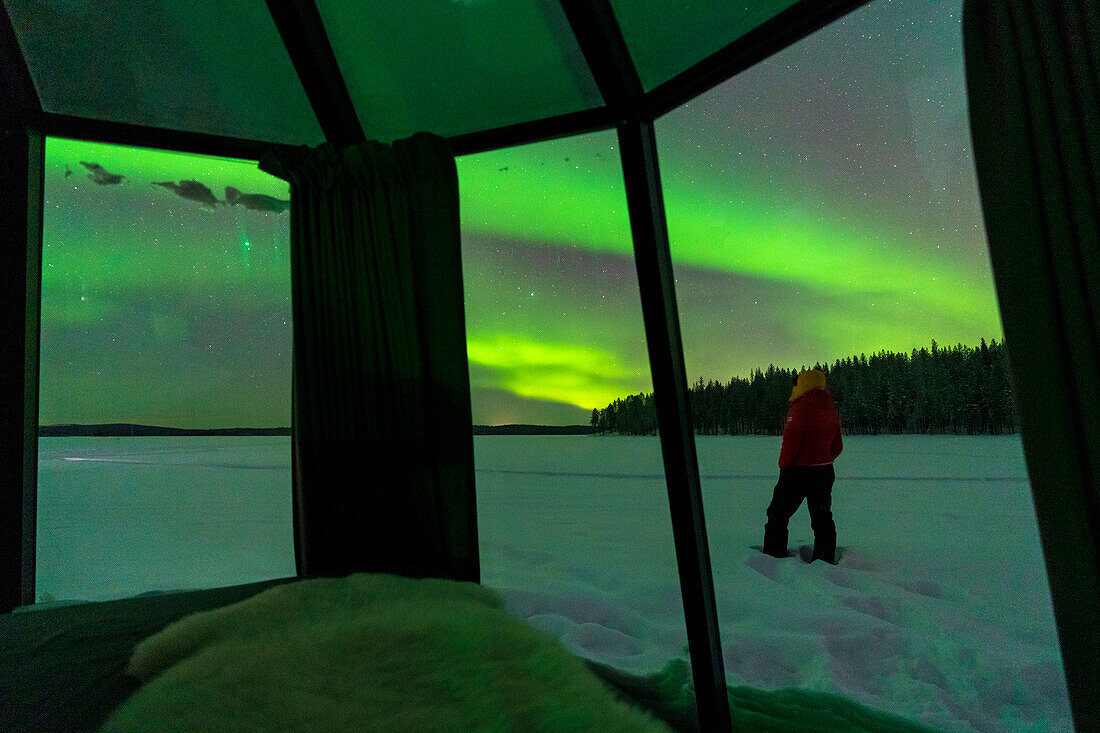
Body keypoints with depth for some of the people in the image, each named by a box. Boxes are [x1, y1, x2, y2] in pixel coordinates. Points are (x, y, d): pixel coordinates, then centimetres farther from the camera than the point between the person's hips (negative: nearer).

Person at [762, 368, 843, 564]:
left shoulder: (800, 408, -17)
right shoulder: (831, 410, 7)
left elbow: (791, 441, -21)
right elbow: (837, 446, 14)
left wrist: (783, 465, -8)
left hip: (798, 472, -7)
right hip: (825, 471, 7)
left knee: (778, 515, 5)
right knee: (822, 518, 15)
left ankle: (773, 559, 6)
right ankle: (826, 561, 20)